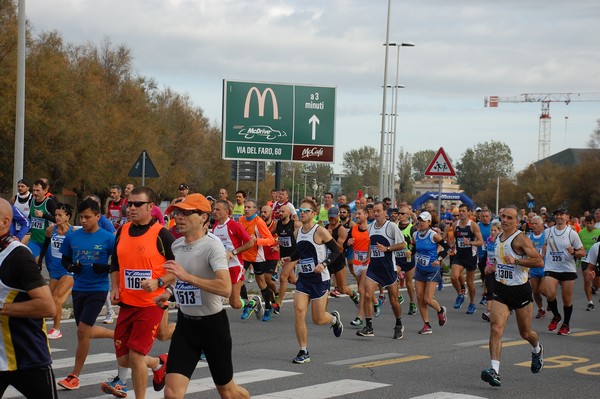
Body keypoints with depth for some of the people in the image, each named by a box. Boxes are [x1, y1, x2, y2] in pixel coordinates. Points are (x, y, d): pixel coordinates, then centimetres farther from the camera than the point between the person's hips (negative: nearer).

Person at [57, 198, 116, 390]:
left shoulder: (108, 238, -10)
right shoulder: (72, 237, 2)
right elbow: (64, 260, 13)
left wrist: (105, 268, -21)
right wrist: (71, 267, -8)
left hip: (98, 289, -5)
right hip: (78, 288, 5)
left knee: (83, 331, -10)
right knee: (86, 332, 14)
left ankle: (74, 376, 2)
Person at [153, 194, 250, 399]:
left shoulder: (212, 245, -17)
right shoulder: (176, 245, 4)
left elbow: (226, 288, -31)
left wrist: (186, 276, -33)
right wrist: (168, 293, 7)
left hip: (212, 323, -5)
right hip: (185, 323, 5)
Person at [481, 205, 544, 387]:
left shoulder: (520, 238, -15)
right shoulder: (498, 237, 8)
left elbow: (539, 262, -23)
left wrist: (516, 261, -28)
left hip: (520, 290, -5)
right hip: (501, 290, 5)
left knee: (525, 333, 13)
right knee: (495, 329, -16)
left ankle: (537, 350, 48)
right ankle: (494, 370, -22)